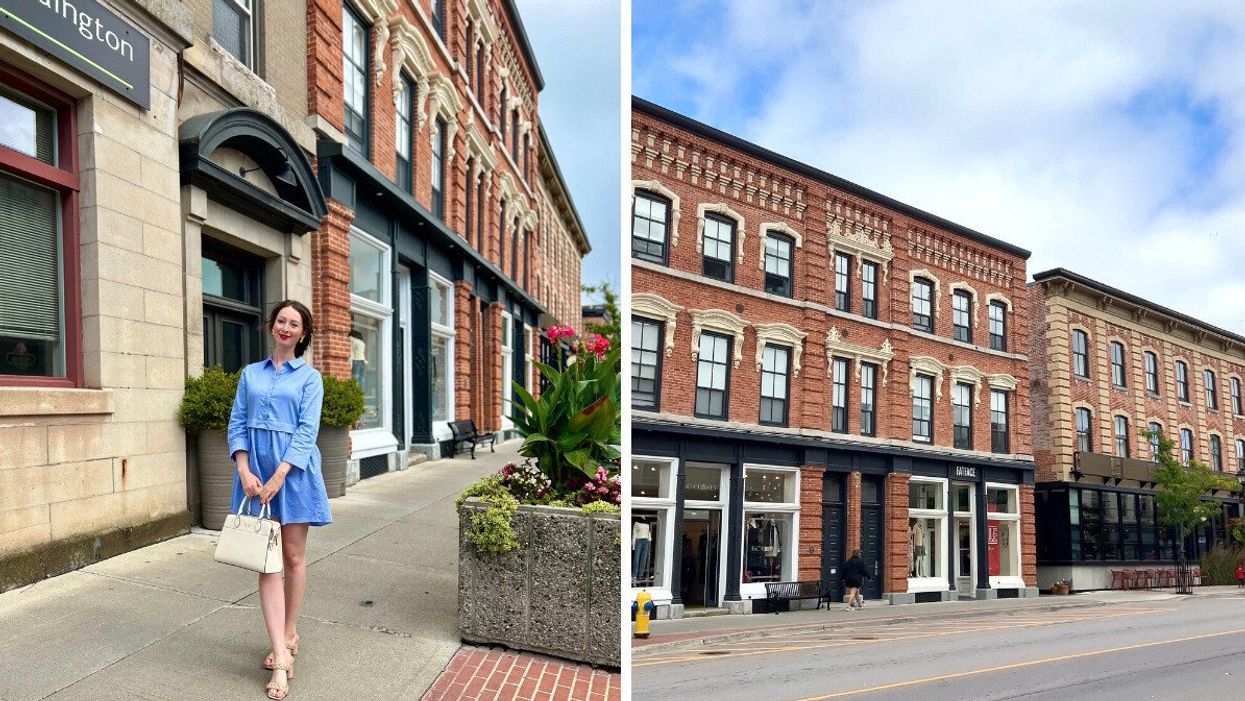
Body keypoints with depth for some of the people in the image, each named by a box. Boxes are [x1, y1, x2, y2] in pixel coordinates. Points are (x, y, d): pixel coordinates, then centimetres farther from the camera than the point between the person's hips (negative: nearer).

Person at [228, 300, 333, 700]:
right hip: (255, 471, 2)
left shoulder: (310, 377, 3)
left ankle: (289, 634, 26)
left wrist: (278, 476, -17)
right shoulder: (250, 374, 13)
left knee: (293, 557, 7)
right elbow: (237, 423, 6)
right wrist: (244, 470, -9)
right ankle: (282, 656, -1)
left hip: (294, 471, -2)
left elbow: (307, 430, -6)